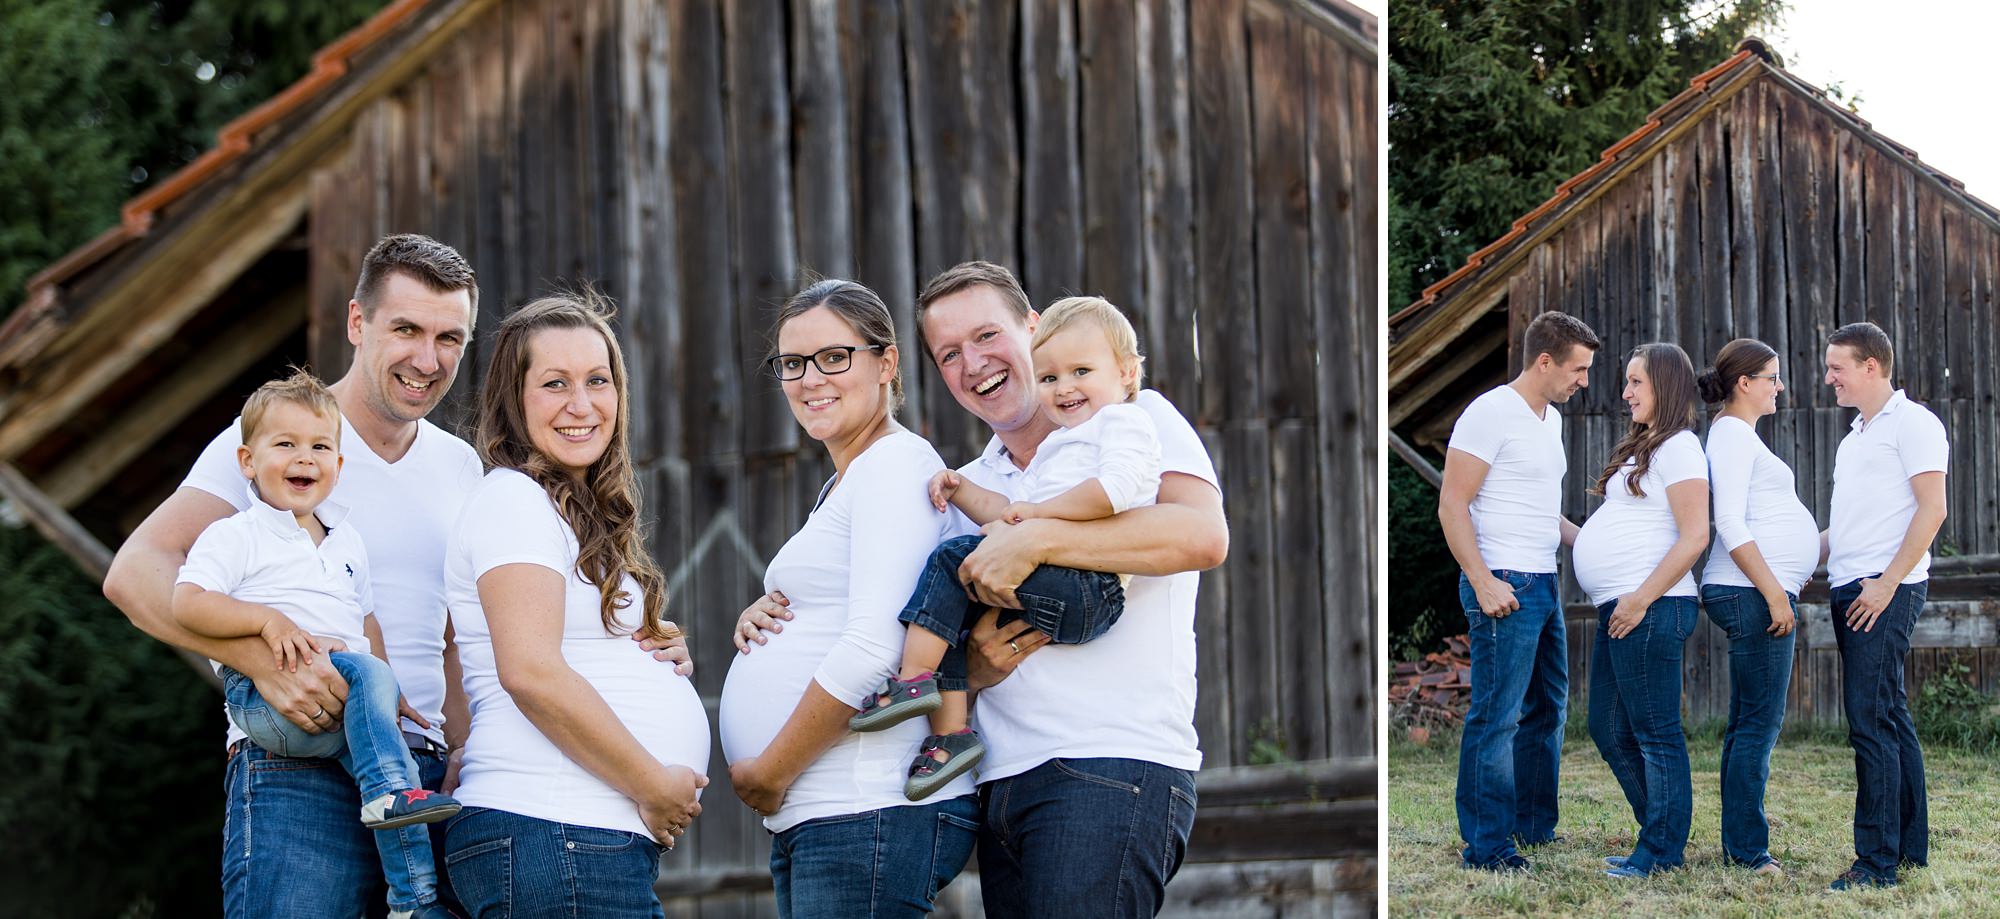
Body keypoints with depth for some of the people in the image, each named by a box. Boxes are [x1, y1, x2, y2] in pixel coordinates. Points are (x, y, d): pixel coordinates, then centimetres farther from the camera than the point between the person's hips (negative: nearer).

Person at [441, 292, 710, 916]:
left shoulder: (586, 514, 22)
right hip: (552, 836, -10)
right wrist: (654, 786, -14)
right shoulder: (513, 499, -7)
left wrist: (661, 649, 4)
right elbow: (530, 671, -18)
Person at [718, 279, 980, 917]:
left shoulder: (897, 465, -8)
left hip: (872, 814, -10)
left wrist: (768, 774, -12)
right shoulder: (843, 484, 23)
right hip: (811, 821, 10)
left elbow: (873, 648, -19)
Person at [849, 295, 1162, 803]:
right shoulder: (1056, 447, 35)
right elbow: (1013, 514, 33)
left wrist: (1040, 511, -11)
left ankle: (913, 679, -23)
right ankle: (950, 732, -4)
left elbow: (1118, 487, -17)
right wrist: (964, 491, 18)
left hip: (1085, 588, -10)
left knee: (953, 558, -18)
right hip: (1047, 593, 10)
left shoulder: (1123, 420, 4)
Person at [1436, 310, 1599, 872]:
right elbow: (1452, 506, -15)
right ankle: (1484, 846, -3)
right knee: (1497, 718, -7)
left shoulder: (1550, 419, 16)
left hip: (1543, 585, 10)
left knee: (1546, 711, 16)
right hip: (1503, 587, -10)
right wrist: (1483, 584, -21)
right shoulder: (1491, 414, -12)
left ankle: (1534, 827, 28)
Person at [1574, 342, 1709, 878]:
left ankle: (1663, 854, 3)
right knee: (1608, 729, 14)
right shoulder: (1642, 447, 21)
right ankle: (1661, 834, 24)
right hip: (1618, 610, 10)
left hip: (1650, 609, -10)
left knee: (1655, 734, -3)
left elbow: (1694, 538, -17)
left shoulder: (1678, 447, -9)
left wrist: (1641, 600, -20)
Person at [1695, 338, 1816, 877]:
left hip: (1766, 591, 11)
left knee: (1749, 724, 11)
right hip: (1753, 591, -11)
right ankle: (1748, 849, -9)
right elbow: (1731, 525, -18)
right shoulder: (1732, 433, -9)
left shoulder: (1742, 435, 22)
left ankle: (1739, 847, 14)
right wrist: (1774, 593, -20)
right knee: (1760, 722, -10)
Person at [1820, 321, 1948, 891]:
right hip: (1850, 588, 9)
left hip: (1886, 591, -9)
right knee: (1890, 718, 12)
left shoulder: (1912, 423, -6)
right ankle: (1910, 847, 17)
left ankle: (1878, 861, -13)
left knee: (1870, 720, -13)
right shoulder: (1856, 436, 22)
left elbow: (1932, 509, -15)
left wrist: (1886, 583, -19)